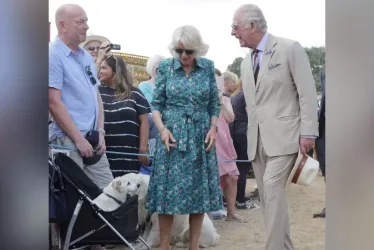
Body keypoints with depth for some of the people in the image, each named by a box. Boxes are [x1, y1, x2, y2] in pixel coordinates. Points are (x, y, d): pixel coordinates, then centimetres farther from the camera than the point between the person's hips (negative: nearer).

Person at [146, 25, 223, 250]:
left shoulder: (208, 67, 3)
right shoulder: (165, 67, 0)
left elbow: (214, 104, 8)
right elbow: (156, 103, 1)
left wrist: (214, 128, -6)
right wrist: (162, 128, -13)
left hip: (200, 136, 2)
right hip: (172, 135, -1)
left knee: (200, 191, 4)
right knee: (168, 191, -1)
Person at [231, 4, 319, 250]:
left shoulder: (290, 48, -3)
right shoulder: (246, 63, 16)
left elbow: (307, 93, -8)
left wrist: (308, 132, -13)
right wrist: (252, 136, 14)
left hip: (283, 135, -7)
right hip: (257, 140, 7)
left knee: (273, 189, -18)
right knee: (268, 195, 7)